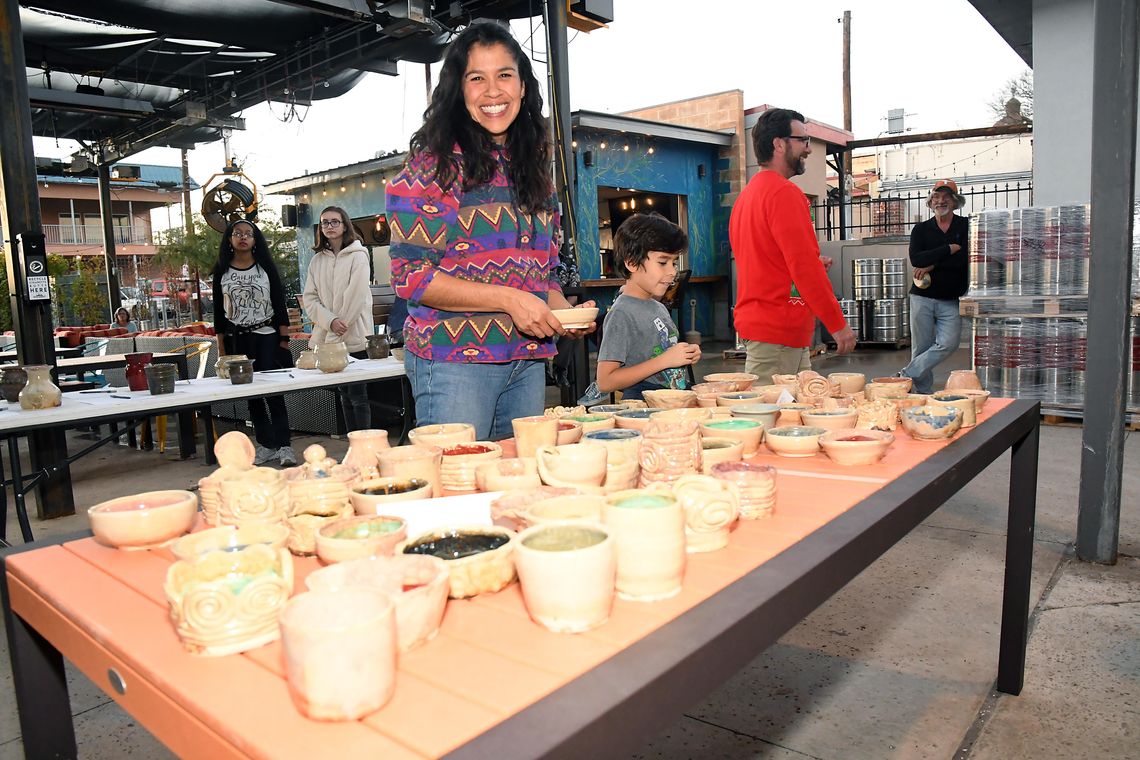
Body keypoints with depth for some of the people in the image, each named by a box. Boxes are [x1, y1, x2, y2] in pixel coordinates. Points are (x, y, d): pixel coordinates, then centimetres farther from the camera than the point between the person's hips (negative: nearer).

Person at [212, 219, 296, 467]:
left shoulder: (266, 267, 2)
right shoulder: (221, 271, 5)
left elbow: (280, 305, 1)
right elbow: (219, 312, 7)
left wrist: (284, 340, -5)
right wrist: (222, 348, 4)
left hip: (267, 337, -2)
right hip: (237, 340, 2)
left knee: (274, 393, -7)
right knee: (251, 395, 6)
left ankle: (283, 446, -3)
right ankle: (266, 445, 15)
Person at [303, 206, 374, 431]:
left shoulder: (357, 256, -4)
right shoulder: (317, 260, 12)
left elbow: (356, 297, -11)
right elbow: (310, 299, 6)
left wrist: (338, 333, -12)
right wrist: (330, 321, -12)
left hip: (353, 337, -5)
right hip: (327, 338, 5)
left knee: (358, 396, -4)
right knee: (345, 396, 12)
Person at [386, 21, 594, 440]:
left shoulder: (533, 168, 15)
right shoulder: (436, 165, -4)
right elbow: (410, 275, -11)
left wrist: (564, 311, -1)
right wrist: (509, 299, -17)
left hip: (528, 362, 6)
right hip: (453, 361, -6)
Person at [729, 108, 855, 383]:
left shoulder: (748, 193, 18)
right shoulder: (784, 192, -12)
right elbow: (804, 264, -18)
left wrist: (812, 267, 15)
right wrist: (837, 324, -14)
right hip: (779, 332, -10)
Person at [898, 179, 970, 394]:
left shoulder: (966, 226, 5)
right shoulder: (921, 229, 9)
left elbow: (965, 258, -11)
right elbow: (916, 259, -8)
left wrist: (932, 266, -11)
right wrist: (949, 249, -10)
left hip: (951, 300, -1)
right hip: (922, 297, 1)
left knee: (947, 344, -15)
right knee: (921, 347, 2)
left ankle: (905, 377, -8)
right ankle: (924, 391, 10)